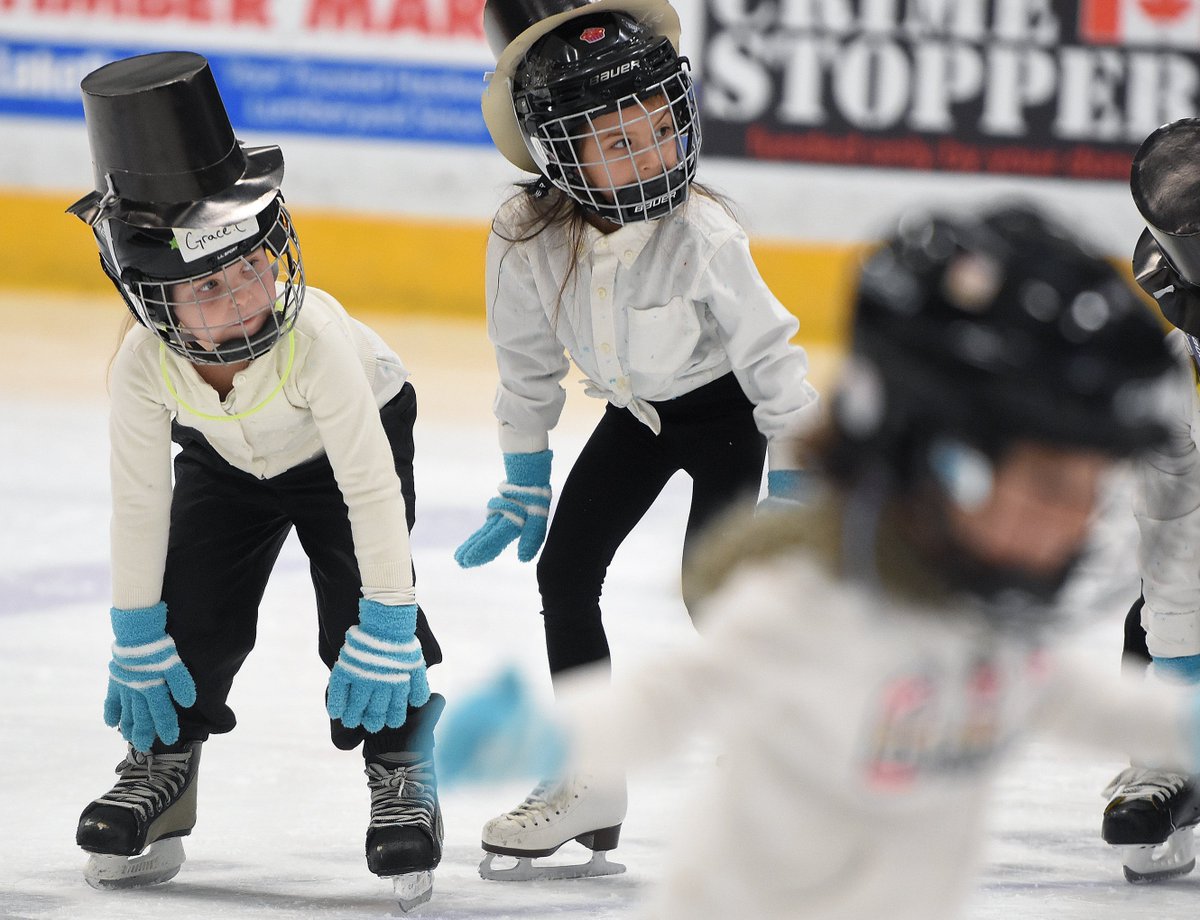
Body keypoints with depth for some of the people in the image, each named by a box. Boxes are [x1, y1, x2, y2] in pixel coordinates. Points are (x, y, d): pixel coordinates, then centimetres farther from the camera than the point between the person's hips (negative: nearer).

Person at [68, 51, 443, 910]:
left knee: (363, 607, -17)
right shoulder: (145, 369, -33)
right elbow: (140, 504, -20)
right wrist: (135, 637, -15)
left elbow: (373, 490, -36)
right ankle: (159, 771, 12)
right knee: (195, 608, -7)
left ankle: (404, 774, 0)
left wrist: (390, 627, -34)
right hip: (227, 457, 3)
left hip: (352, 437, -3)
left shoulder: (315, 338, -42)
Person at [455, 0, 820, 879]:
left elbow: (771, 358, -21)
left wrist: (794, 492, -17)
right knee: (564, 570, -2)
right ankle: (591, 784, 9)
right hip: (634, 412, 5)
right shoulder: (527, 240, -23)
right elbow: (528, 362, -5)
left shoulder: (702, 237, -33)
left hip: (725, 409, -4)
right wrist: (524, 486, 3)